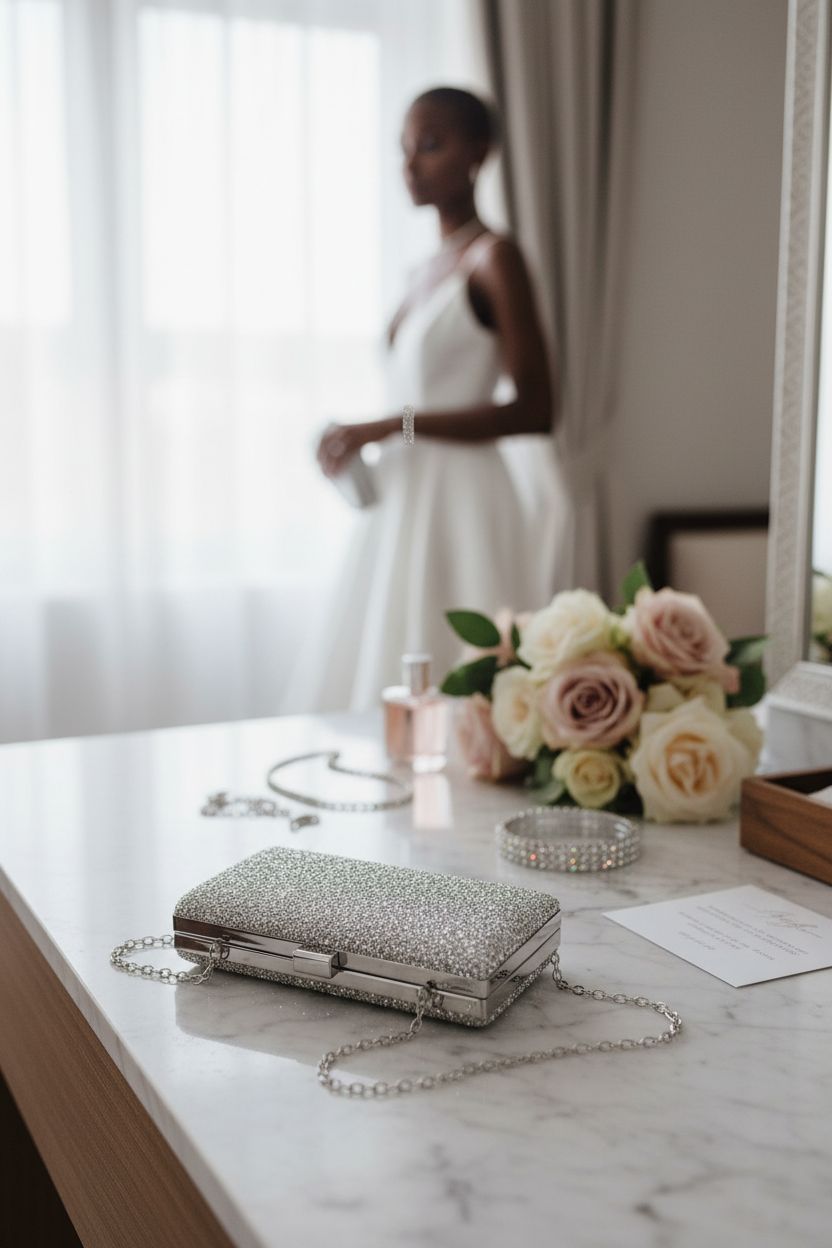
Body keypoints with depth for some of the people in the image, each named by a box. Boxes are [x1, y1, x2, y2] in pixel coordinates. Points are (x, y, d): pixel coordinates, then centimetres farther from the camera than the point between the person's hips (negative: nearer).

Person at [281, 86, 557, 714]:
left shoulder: (494, 257, -8)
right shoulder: (432, 268, 16)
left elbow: (535, 409, -15)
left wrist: (391, 427, -18)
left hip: (456, 503, -9)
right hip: (405, 499, 9)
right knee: (368, 677, 10)